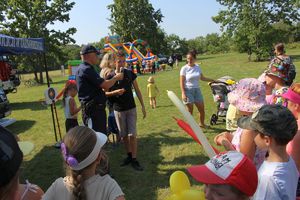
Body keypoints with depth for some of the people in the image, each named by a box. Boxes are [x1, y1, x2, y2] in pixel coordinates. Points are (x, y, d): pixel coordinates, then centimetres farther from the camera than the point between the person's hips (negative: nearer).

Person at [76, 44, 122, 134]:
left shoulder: (84, 68, 17)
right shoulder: (86, 69, -16)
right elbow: (105, 85, -20)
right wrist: (116, 78, -3)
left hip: (96, 108, 11)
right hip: (93, 109, -11)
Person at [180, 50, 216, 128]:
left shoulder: (197, 67, 7)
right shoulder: (184, 68, -7)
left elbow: (202, 78, 20)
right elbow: (182, 82, -9)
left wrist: (212, 80, 19)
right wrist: (183, 93, -17)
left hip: (197, 90, 5)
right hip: (188, 90, -5)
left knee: (202, 109, 9)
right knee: (190, 111, 0)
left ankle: (202, 123, 33)